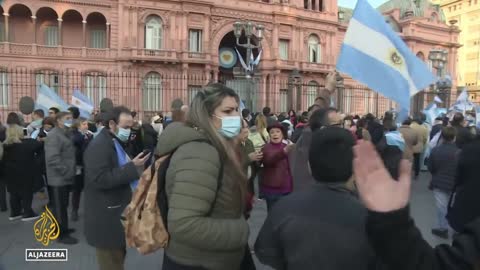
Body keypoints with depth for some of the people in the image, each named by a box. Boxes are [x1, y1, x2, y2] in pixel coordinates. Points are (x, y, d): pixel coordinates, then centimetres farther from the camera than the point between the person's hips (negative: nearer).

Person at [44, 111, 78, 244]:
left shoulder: (64, 134, 16)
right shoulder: (54, 136, -17)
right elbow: (52, 158, -27)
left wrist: (70, 171, 14)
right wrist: (66, 171, -22)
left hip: (64, 178, 10)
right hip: (59, 178, -10)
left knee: (62, 205, 19)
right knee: (59, 207, 0)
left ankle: (62, 229, 31)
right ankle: (62, 234, 9)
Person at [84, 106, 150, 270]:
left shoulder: (118, 143, 13)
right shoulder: (99, 146, -19)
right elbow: (100, 179, -29)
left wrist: (135, 167, 3)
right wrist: (132, 167, -27)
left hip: (118, 214, 10)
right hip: (106, 219, -10)